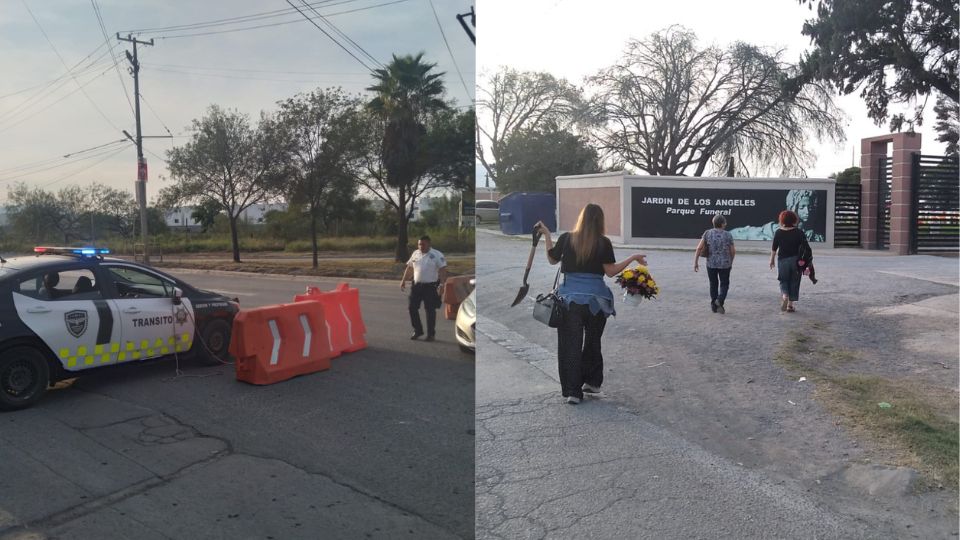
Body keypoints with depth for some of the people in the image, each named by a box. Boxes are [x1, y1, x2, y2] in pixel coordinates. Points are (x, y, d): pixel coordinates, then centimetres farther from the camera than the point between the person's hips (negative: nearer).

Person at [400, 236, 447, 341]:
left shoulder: (437, 255, -6)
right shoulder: (415, 254, 11)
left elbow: (443, 270, -13)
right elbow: (409, 267, 19)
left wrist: (442, 284, -23)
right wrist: (403, 280, 13)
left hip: (431, 286, -5)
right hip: (416, 285, 5)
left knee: (430, 310, -2)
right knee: (412, 308, 4)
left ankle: (431, 334, 10)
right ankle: (417, 331, 20)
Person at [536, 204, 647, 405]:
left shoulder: (566, 238, -3)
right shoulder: (603, 243, -6)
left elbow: (552, 259, 11)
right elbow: (610, 271, -3)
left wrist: (546, 234, 19)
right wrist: (633, 258, 7)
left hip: (569, 298, 0)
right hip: (595, 299, 0)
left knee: (570, 345, 5)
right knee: (592, 342, 19)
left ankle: (572, 391, 5)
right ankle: (592, 382, 28)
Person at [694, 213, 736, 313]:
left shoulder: (707, 233, -5)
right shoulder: (728, 235, -5)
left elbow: (699, 248, -10)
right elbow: (733, 251, 1)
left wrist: (695, 262, -5)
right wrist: (731, 262, 19)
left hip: (711, 264, 1)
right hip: (725, 264, -1)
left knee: (713, 284, 16)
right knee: (724, 284, 13)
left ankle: (714, 306, 20)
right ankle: (719, 301, -10)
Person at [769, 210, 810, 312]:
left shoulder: (778, 232, -4)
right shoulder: (799, 233, -5)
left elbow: (774, 249, 0)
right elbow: (806, 248, -8)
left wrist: (771, 260, 11)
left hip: (782, 260, 0)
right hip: (795, 260, 0)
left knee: (783, 281, 13)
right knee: (794, 282, 11)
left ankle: (784, 295, -15)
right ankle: (790, 305, 13)